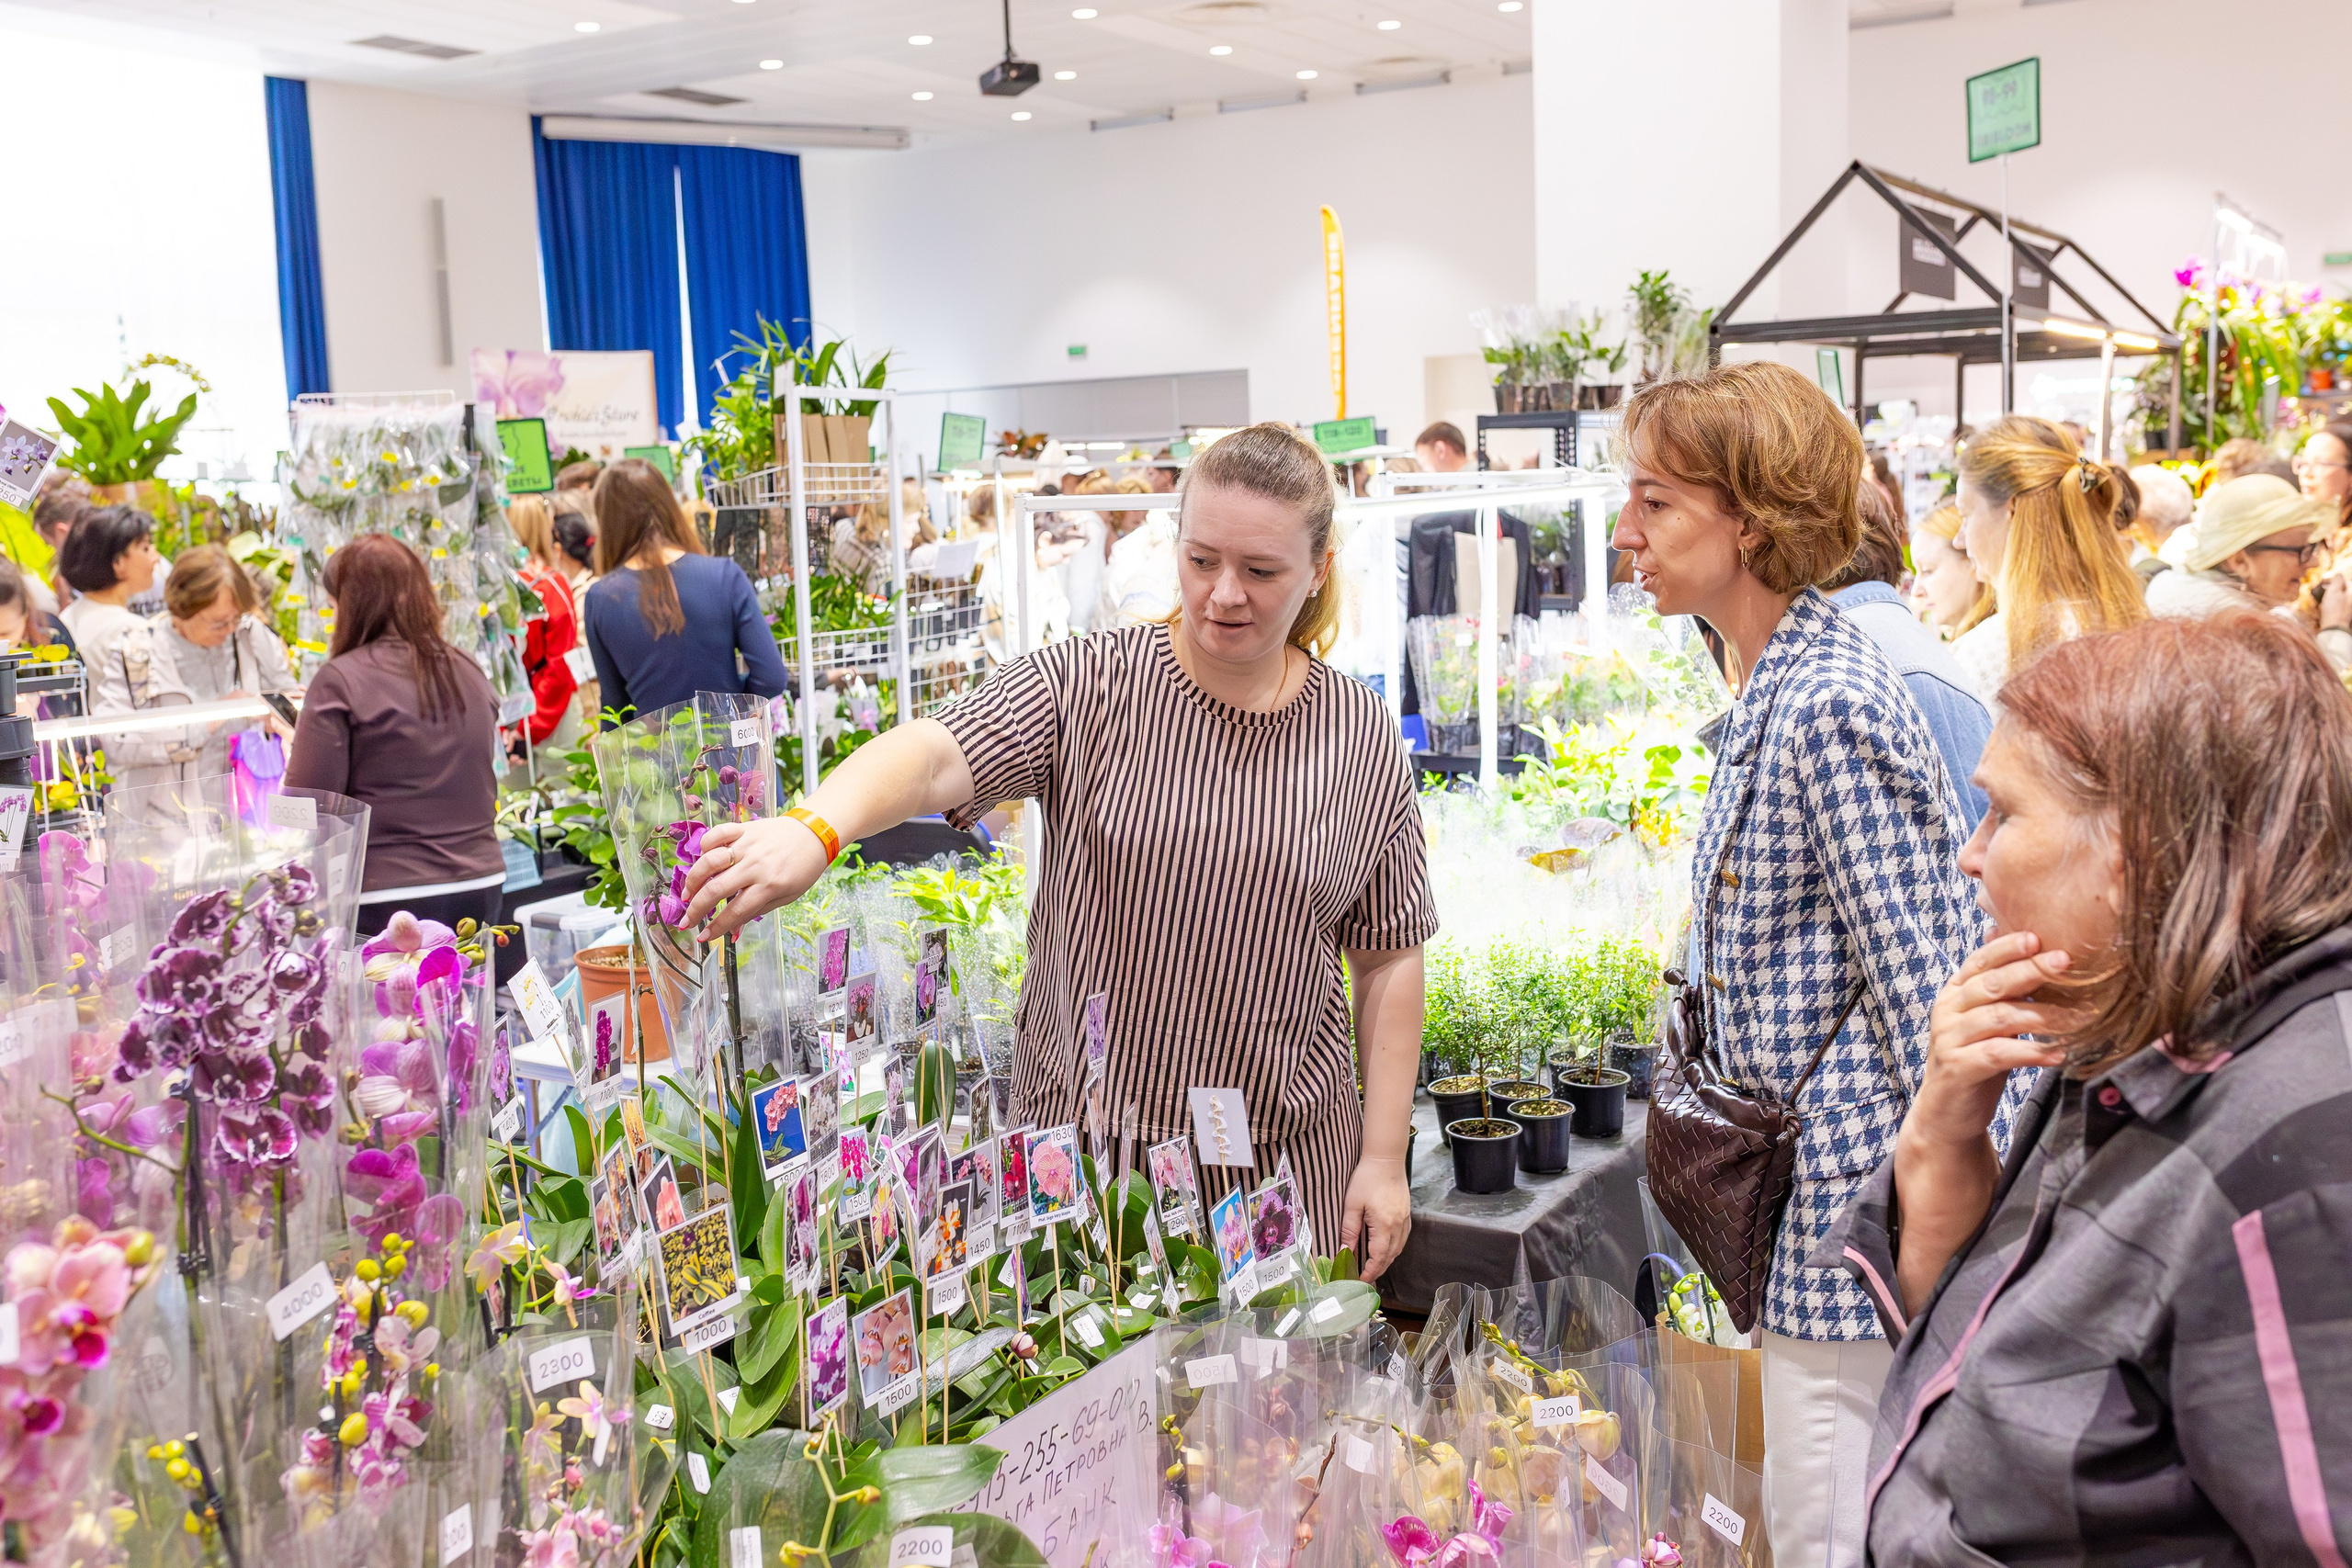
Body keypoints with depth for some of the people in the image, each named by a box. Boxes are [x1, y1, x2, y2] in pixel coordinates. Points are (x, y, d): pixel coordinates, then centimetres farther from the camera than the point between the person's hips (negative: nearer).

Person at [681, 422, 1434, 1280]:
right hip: (1078, 1137, -1)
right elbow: (936, 755, -23)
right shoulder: (1087, 687, -7)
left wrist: (1384, 1157, 1)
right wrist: (815, 828, -44)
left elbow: (1389, 958, 4)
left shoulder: (1365, 742, 0)